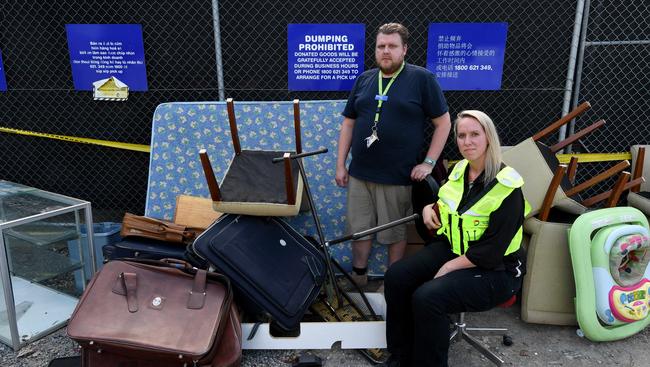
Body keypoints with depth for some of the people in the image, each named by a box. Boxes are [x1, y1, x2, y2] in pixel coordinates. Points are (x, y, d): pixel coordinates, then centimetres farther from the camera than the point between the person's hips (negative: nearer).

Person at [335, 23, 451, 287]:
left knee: (395, 233, 10)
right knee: (359, 228, 12)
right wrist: (340, 164, 8)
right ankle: (358, 277, 31)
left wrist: (428, 162, -8)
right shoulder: (364, 79, 10)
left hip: (397, 176, -4)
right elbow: (348, 123, 12)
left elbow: (443, 122, -2)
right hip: (359, 174, 4)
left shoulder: (422, 79, -3)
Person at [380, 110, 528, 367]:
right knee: (396, 276, -13)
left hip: (494, 269, -7)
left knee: (427, 297, -28)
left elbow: (492, 251, -20)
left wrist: (449, 267, -19)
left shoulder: (506, 186, -18)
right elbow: (441, 199, 26)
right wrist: (429, 209, 4)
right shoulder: (459, 170, 4)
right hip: (451, 248, 7)